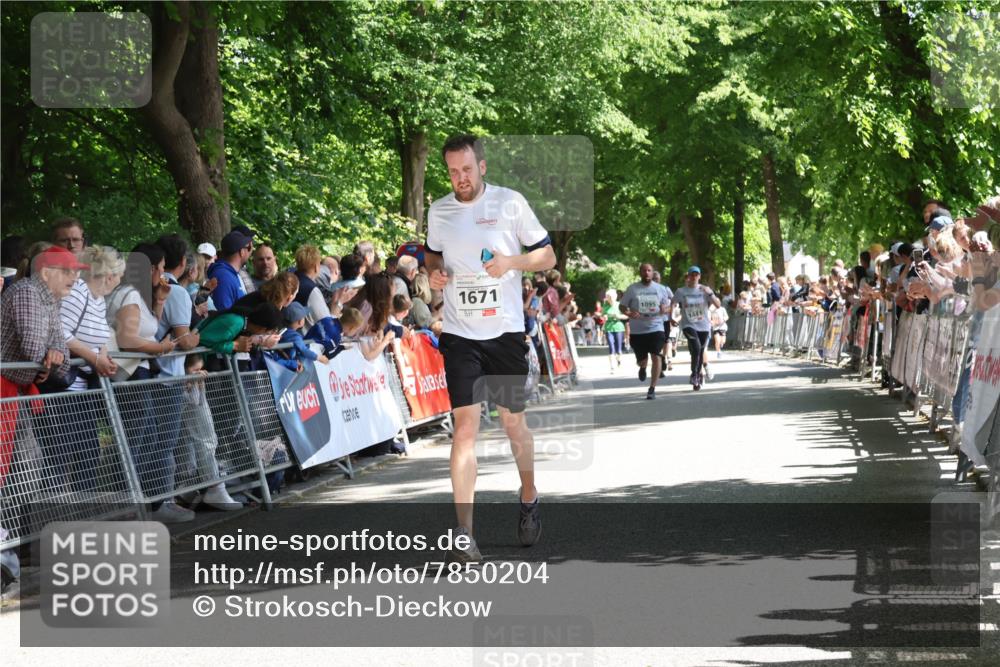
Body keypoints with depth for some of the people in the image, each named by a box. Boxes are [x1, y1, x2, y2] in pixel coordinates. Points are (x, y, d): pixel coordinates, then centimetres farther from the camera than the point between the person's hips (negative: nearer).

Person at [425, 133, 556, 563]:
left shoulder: (511, 203, -2)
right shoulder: (438, 212, 7)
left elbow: (547, 257, 1)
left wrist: (511, 262, -17)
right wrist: (433, 271, 0)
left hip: (505, 330, -1)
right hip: (459, 333, 1)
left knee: (513, 421, 10)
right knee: (464, 425, -9)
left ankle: (528, 499, 38)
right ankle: (464, 534, -12)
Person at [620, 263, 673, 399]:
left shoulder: (661, 289, 6)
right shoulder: (632, 289, 2)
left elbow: (668, 308, 13)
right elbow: (622, 306, 4)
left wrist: (665, 309, -12)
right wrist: (629, 313, -18)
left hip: (656, 328, 0)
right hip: (637, 330, 0)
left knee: (656, 357, -15)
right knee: (641, 360, 8)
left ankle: (652, 388, -9)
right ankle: (643, 368, 47)